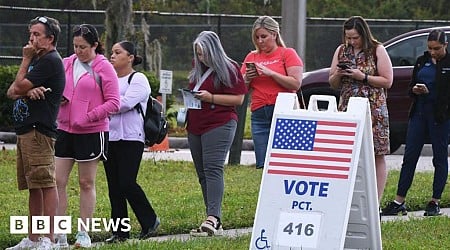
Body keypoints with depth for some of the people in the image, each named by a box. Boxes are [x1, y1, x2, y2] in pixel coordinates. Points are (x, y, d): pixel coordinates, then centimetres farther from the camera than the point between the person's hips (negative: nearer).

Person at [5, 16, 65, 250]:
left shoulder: (51, 61, -9)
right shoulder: (37, 60, 23)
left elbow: (19, 86, -12)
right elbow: (12, 92, 14)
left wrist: (26, 60, 1)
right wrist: (28, 91, -8)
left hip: (39, 131, -10)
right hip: (25, 131, 10)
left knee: (46, 184, -12)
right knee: (33, 186, 12)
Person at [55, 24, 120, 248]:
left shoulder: (104, 68, -5)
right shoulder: (66, 64, 7)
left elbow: (113, 103, -8)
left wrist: (87, 117, -16)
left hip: (91, 132, -4)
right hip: (64, 129, 4)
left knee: (86, 183, 5)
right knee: (57, 181, -1)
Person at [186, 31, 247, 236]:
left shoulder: (229, 68, -4)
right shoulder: (198, 69, 18)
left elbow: (239, 98, -8)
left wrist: (211, 98, -16)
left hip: (219, 124, -8)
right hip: (195, 126, 8)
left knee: (213, 169, -19)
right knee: (202, 174, 6)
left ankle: (213, 218, -28)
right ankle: (214, 224, 8)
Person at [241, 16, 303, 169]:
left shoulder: (287, 54, 4)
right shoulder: (251, 57, 18)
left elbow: (296, 84, -7)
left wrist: (270, 73, -12)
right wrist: (247, 79, -1)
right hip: (259, 114, 4)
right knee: (262, 164, -2)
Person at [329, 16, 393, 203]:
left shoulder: (377, 51, 1)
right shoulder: (341, 51, 13)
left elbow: (387, 81, -3)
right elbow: (333, 84, 19)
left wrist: (363, 77, -13)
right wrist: (338, 75, -4)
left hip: (373, 109, -4)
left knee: (376, 156, -5)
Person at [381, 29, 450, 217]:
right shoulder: (422, 61, 11)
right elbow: (411, 87, 16)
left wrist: (428, 91, -17)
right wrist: (414, 90, -6)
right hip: (419, 113, 5)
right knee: (409, 156, 2)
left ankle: (435, 202, 10)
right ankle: (399, 201, 4)